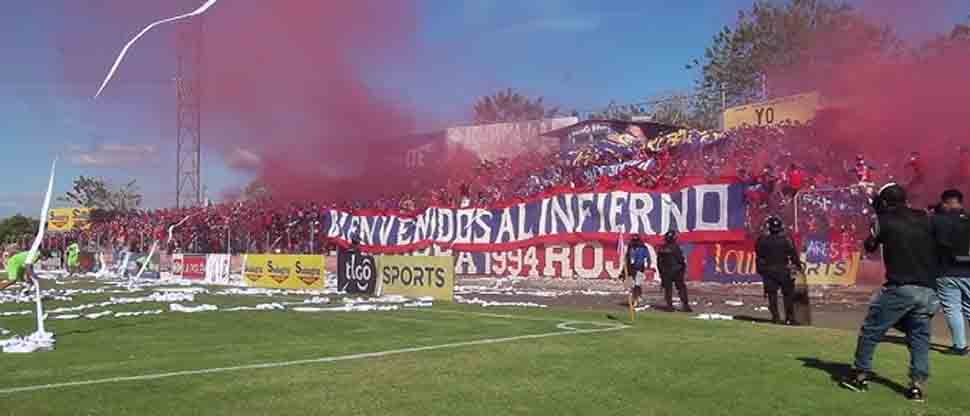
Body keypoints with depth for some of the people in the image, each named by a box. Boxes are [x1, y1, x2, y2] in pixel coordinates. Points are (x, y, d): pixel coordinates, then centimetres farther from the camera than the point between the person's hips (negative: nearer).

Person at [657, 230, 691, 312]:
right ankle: (685, 305, -1)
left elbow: (659, 262, 8)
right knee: (681, 288, 3)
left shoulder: (661, 249, 3)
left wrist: (661, 272, 16)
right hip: (677, 271, -4)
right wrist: (683, 268, 4)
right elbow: (681, 259, -11)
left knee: (668, 289, 8)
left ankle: (669, 306, 7)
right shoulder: (676, 247, -12)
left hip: (665, 272, 4)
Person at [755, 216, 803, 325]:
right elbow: (793, 255, -3)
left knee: (772, 294, 6)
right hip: (783, 270, -1)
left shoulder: (762, 241, -4)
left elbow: (759, 257, 5)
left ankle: (776, 317, 3)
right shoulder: (786, 240, -8)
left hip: (768, 271, 1)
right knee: (788, 294, 8)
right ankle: (789, 318, 9)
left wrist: (760, 269, 17)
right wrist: (798, 265, 10)